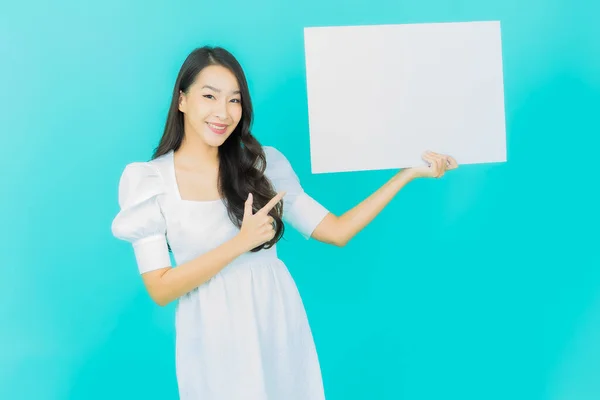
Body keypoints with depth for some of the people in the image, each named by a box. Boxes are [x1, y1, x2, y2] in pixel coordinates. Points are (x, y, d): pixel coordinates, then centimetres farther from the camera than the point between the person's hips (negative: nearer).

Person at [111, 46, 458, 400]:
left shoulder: (263, 164, 1)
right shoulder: (148, 179, -6)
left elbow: (337, 232, -2)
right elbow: (160, 289, -11)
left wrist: (410, 173, -3)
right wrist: (240, 243, -19)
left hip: (279, 324, 2)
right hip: (213, 338, -2)